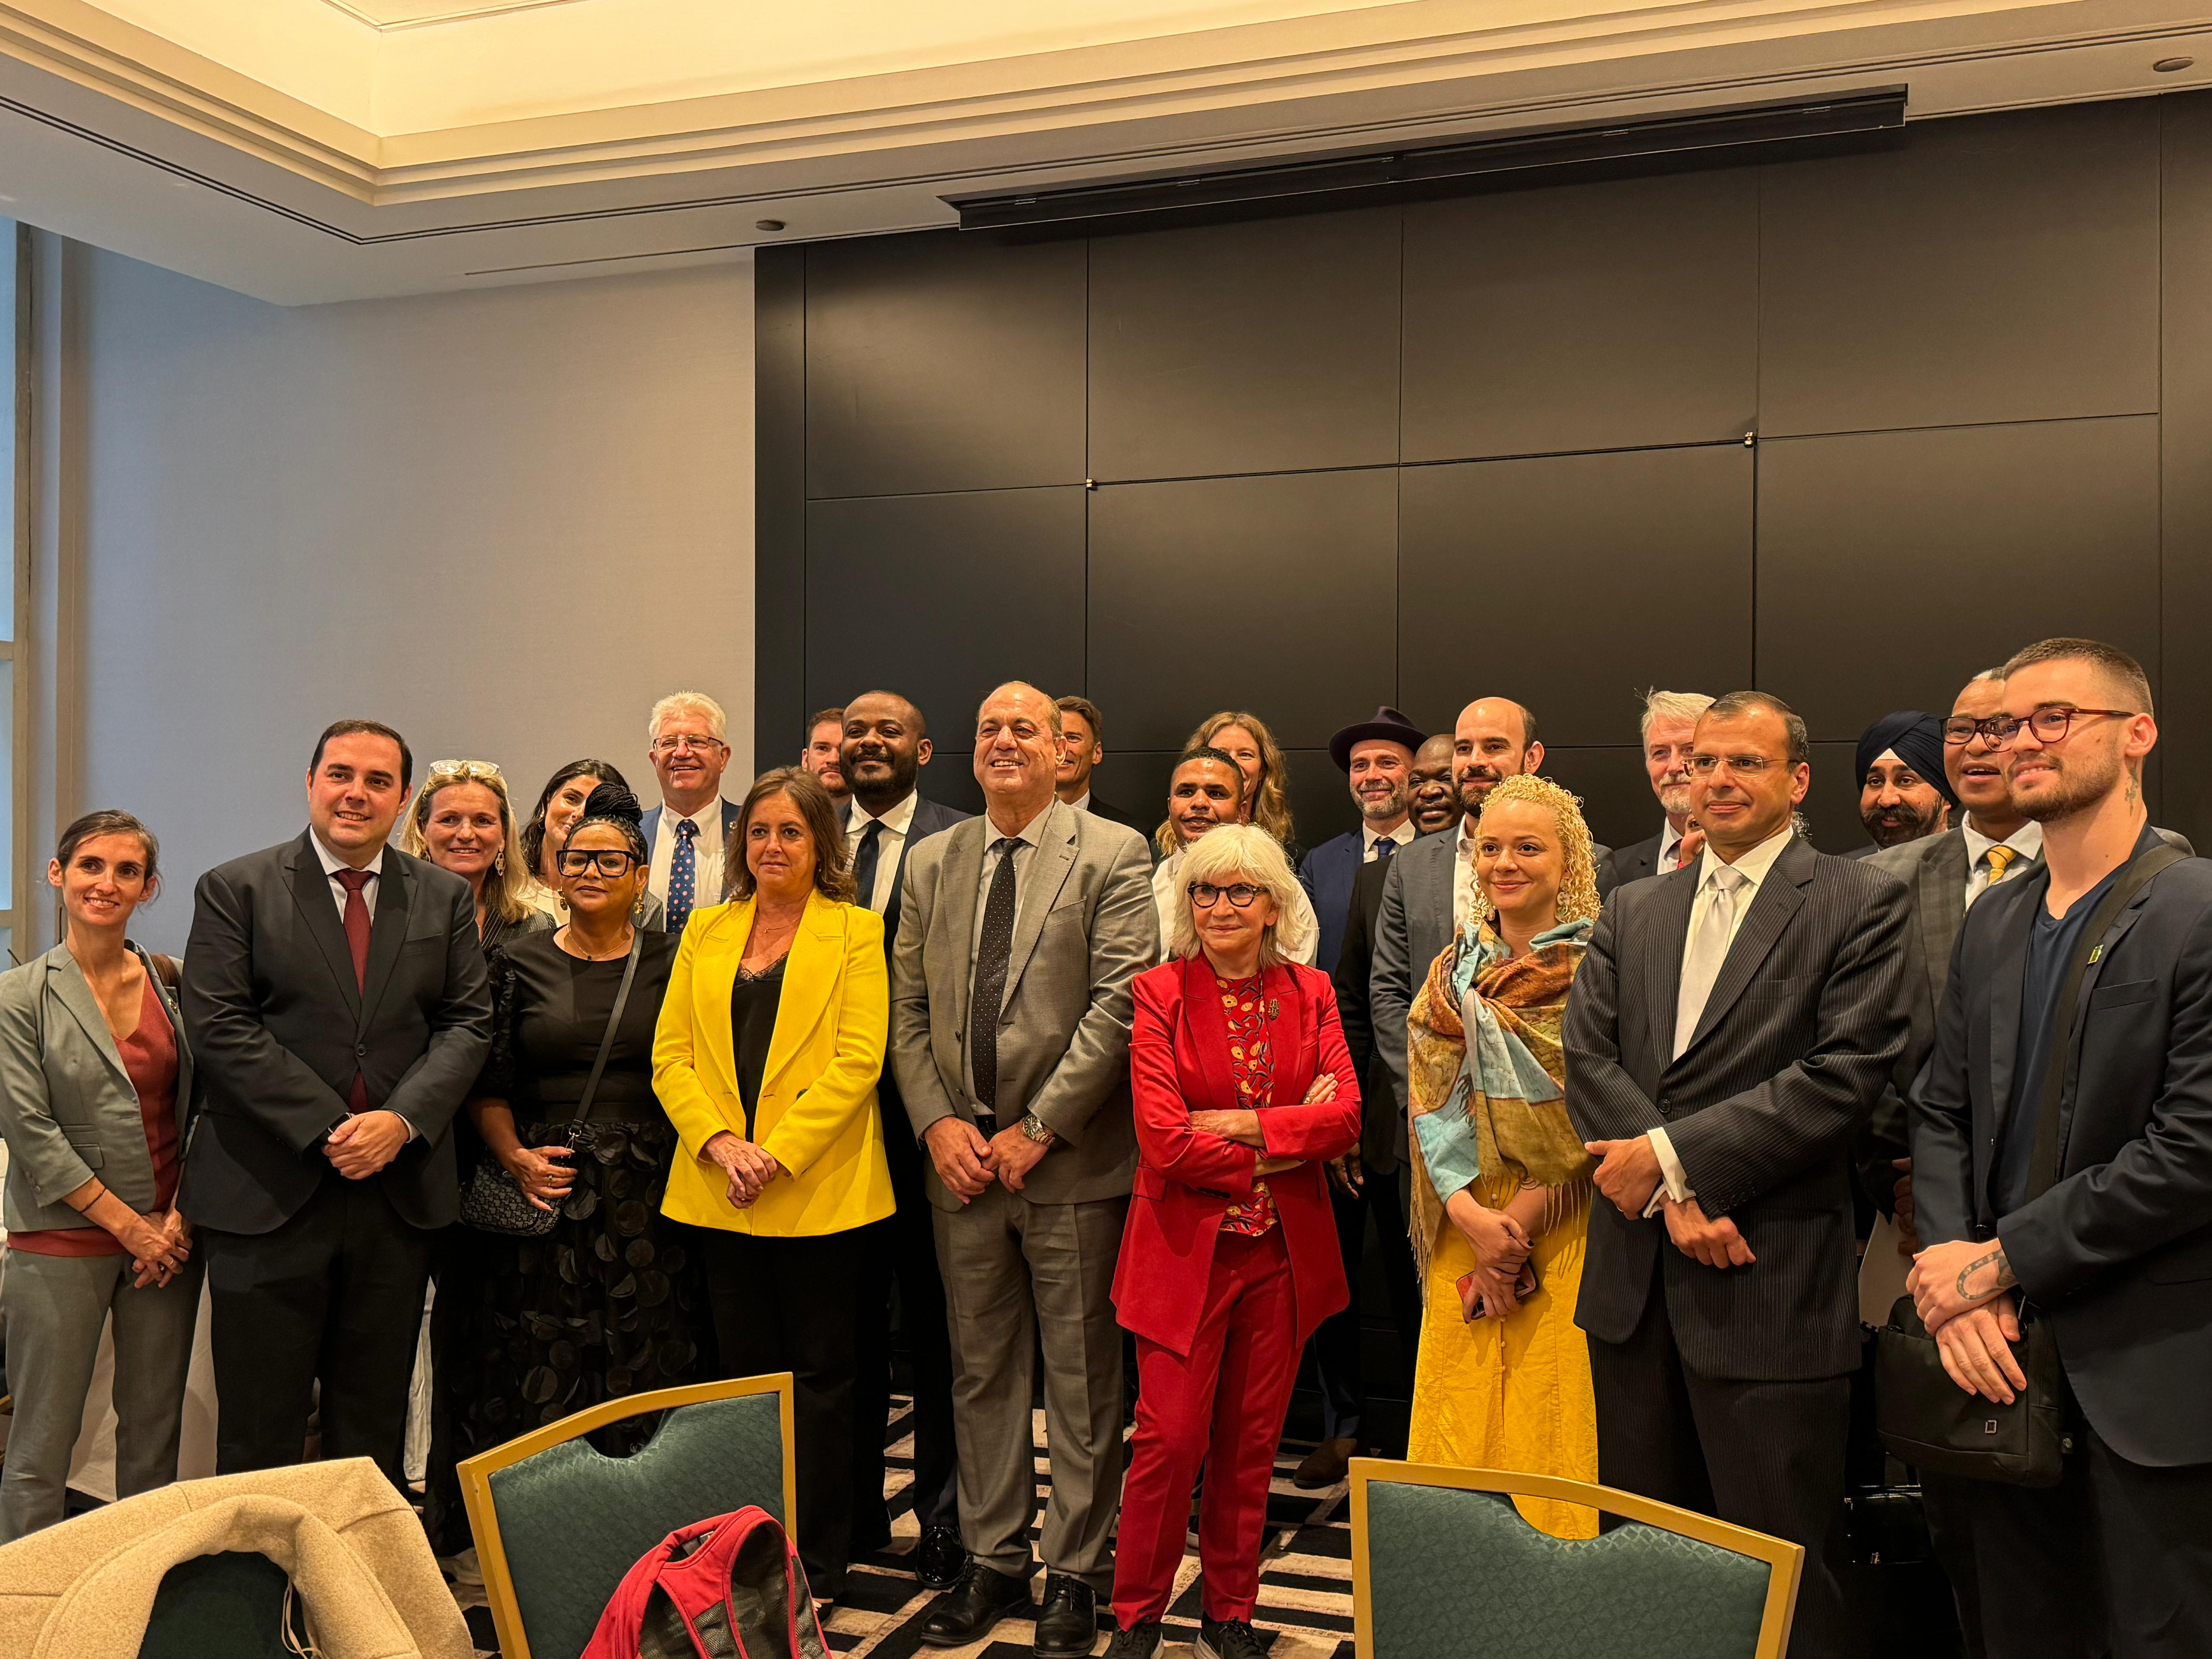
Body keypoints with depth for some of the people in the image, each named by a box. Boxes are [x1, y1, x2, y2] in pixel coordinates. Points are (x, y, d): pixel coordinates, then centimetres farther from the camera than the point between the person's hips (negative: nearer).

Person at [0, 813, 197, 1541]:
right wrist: (127, 1223, -10)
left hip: (168, 1234, 3)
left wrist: (180, 1213, -3)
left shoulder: (171, 982, 6)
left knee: (155, 1433, 9)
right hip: (62, 1241, -3)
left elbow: (201, 1106, 8)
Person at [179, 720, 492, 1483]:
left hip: (399, 1193, 3)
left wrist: (402, 1120, -12)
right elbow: (219, 1028, -8)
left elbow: (468, 1023, 5)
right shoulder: (234, 889, 1)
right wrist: (329, 1129, -14)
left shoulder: (445, 897, 10)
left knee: (374, 1428, 12)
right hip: (269, 1192, -2)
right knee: (260, 1435, 4)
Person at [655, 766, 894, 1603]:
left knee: (819, 1375, 4)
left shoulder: (855, 932, 1)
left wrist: (778, 1153, -17)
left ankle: (817, 1561, 15)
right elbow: (671, 1055, 6)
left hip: (819, 1189, -4)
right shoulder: (706, 930, 12)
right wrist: (718, 1143, -10)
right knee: (746, 1369, 11)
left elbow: (858, 1060, -9)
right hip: (719, 1190, 4)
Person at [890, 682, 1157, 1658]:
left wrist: (1036, 1129, -14)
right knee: (980, 1375, 13)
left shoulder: (1112, 855, -4)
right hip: (962, 1161, 4)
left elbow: (1119, 1003, -12)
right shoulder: (931, 863, 11)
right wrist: (938, 1123, -4)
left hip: (1070, 1164, -4)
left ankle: (1076, 1570, 20)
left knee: (1081, 1380, 7)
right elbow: (909, 1010, 10)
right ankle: (993, 1560, 26)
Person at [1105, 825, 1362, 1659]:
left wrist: (1240, 1124, -16)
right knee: (1170, 1440, -2)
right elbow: (1165, 1142, -14)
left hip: (1282, 1251, 3)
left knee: (1252, 1442, 11)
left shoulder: (1310, 994, 6)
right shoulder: (1160, 994, -5)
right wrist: (1285, 1143, -11)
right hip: (1187, 1248, -3)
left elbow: (1345, 1116, -6)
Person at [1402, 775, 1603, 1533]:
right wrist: (1472, 1215, -11)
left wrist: (1523, 1216, -14)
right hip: (1465, 1228, 4)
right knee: (1457, 1424, 7)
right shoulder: (1453, 970, 9)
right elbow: (1433, 1099, 3)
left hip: (1567, 1232, -4)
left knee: (1551, 1427, 0)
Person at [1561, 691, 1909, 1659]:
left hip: (1770, 1282, -5)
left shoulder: (1861, 905, -2)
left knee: (1782, 1579, 4)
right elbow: (1586, 1056, 2)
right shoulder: (1633, 910, 13)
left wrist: (1674, 1154, -15)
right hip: (1634, 1278, 5)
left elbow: (1845, 1074, -14)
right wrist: (1674, 1194, -12)